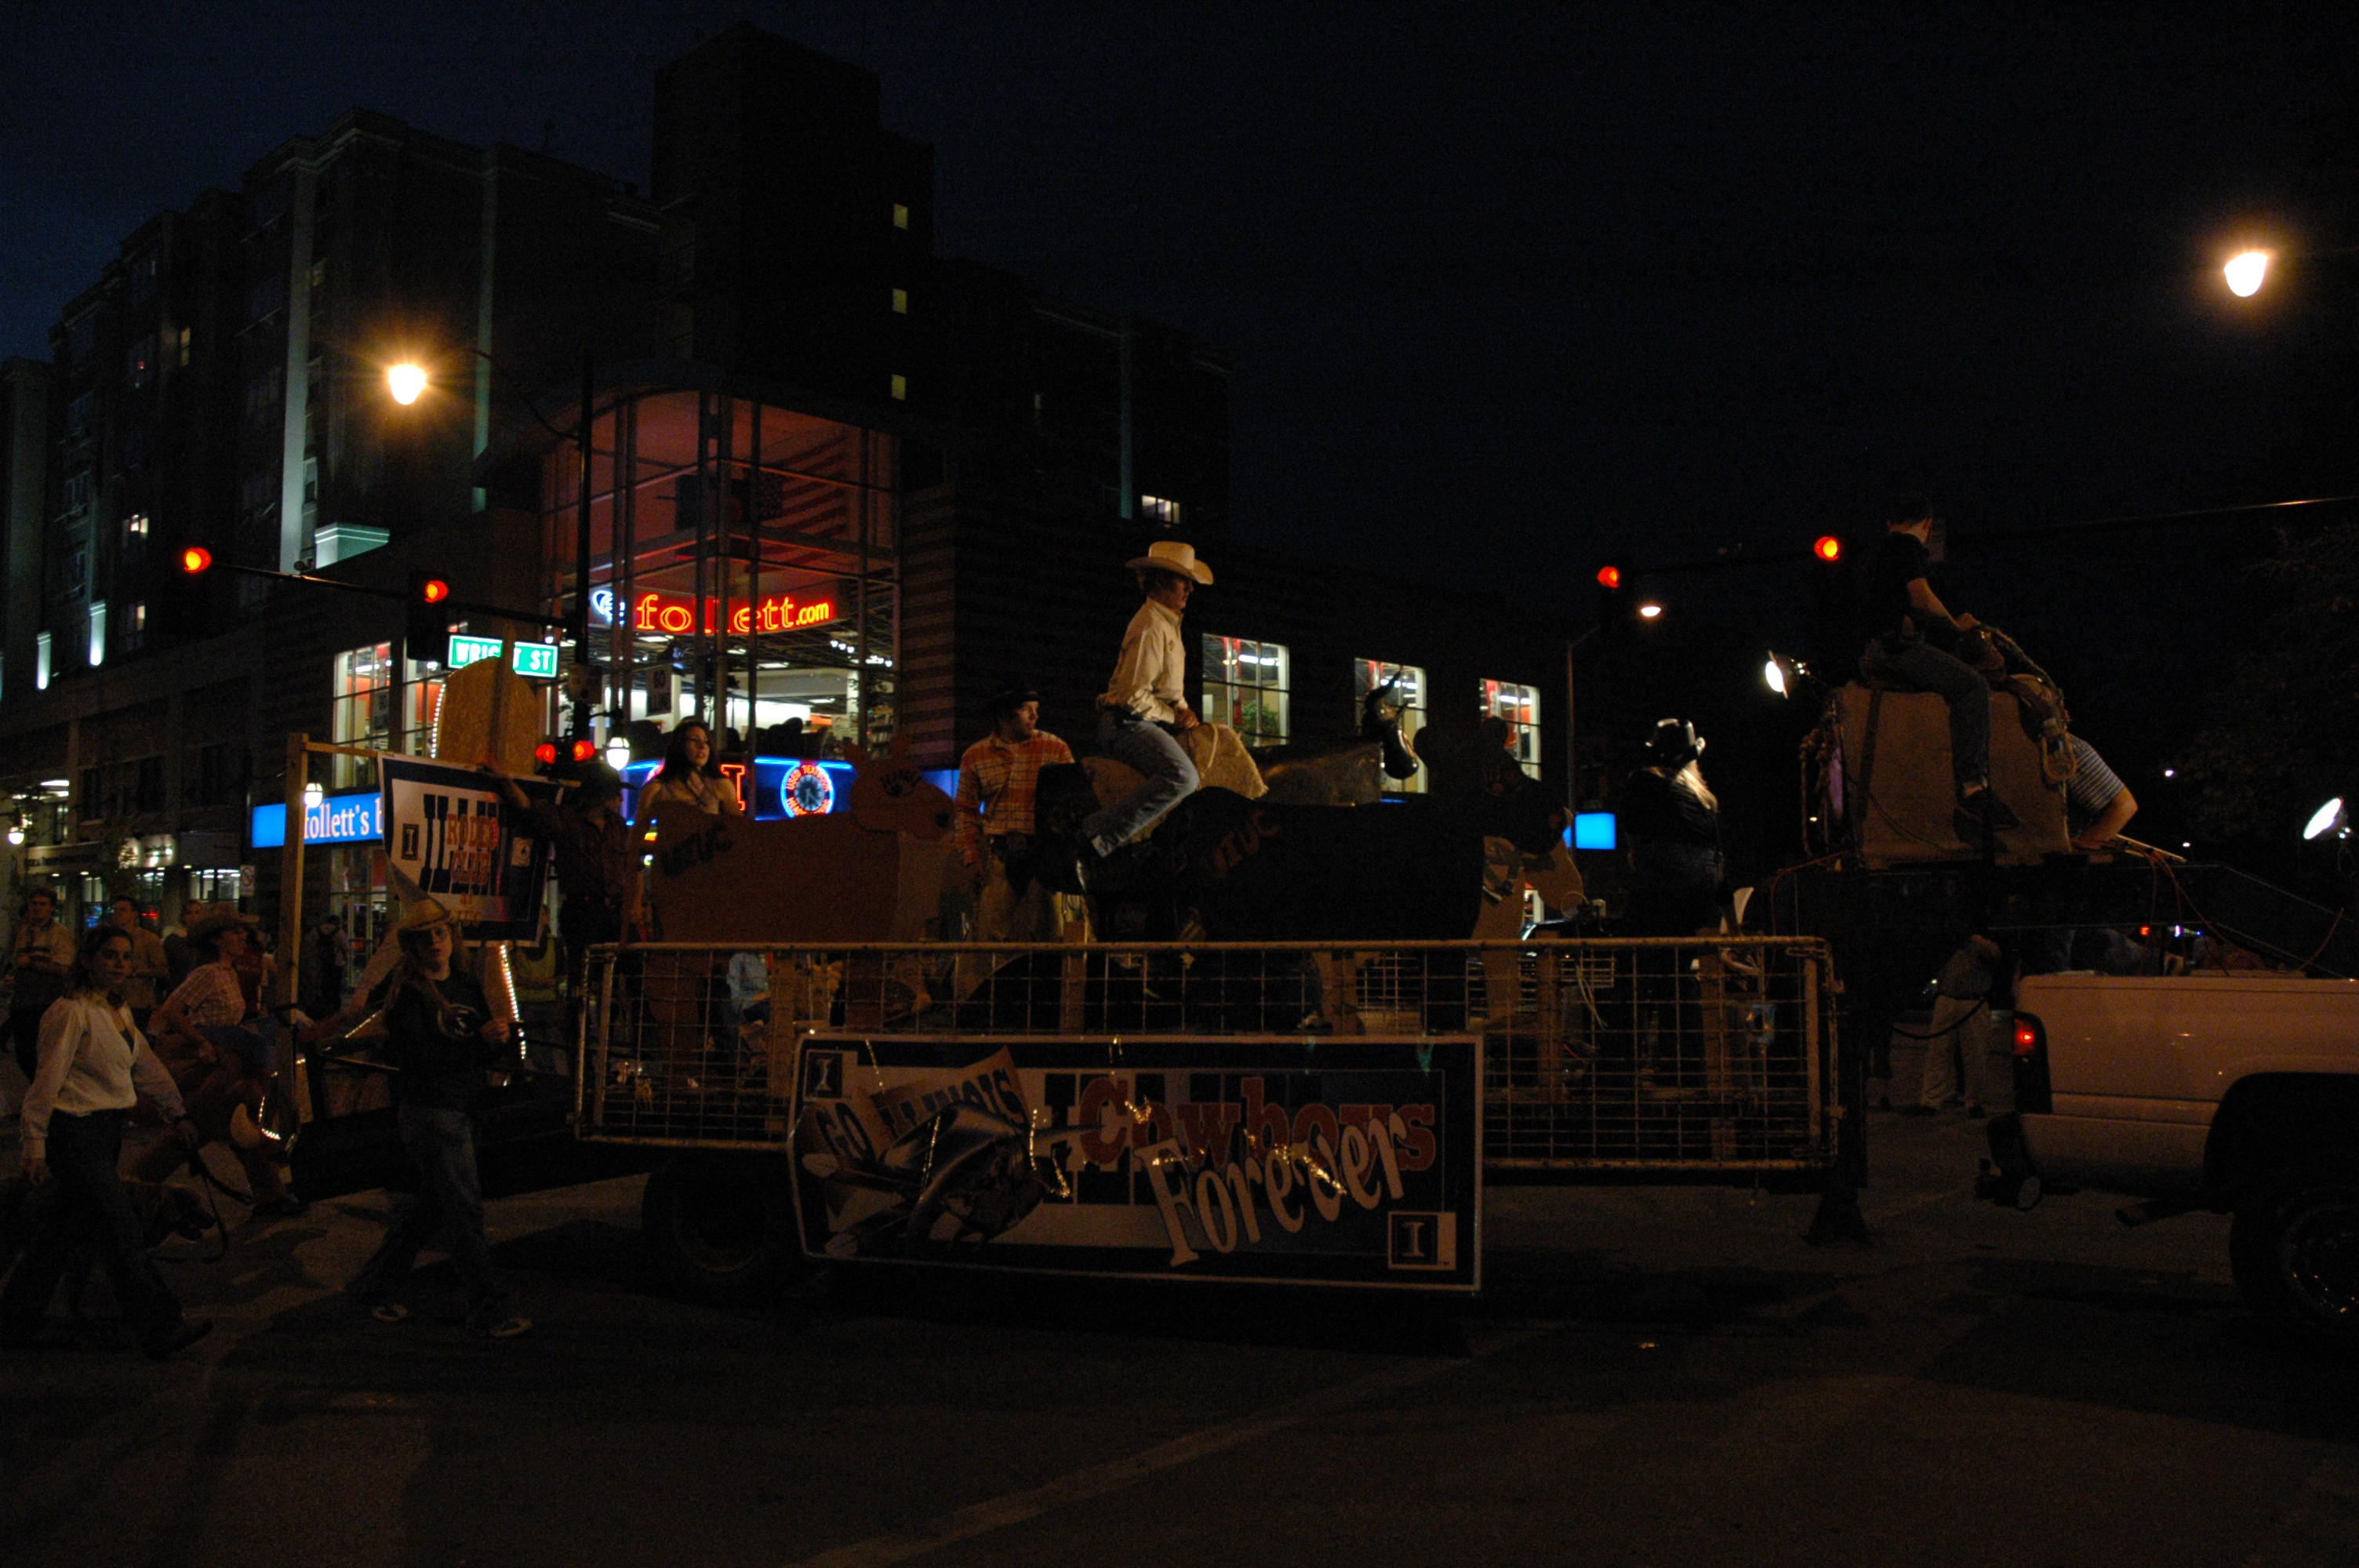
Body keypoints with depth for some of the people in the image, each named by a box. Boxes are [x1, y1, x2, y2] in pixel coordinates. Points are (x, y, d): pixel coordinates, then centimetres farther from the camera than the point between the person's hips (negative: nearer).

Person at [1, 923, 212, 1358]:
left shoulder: (119, 1012, 13)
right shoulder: (71, 1012, -13)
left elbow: (148, 1067, 22)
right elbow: (46, 1082, -13)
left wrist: (179, 1115, 25)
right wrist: (35, 1148, -13)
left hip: (108, 1129, 9)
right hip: (75, 1131, -9)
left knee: (66, 1228, 14)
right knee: (121, 1231, -8)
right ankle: (160, 1329, -6)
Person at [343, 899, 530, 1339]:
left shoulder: (468, 987, 11)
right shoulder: (409, 994, -9)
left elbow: (488, 1057, 12)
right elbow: (417, 1056, -20)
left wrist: (499, 1041, -10)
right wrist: (477, 1041, -21)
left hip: (461, 1110, 8)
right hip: (427, 1109, -8)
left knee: (429, 1203, 17)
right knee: (464, 1208, -7)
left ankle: (376, 1286, 33)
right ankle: (489, 1311, -2)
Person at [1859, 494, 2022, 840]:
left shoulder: (1877, 553, 31)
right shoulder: (1907, 546, 2)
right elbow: (1920, 597, -8)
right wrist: (1955, 624, 7)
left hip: (1872, 656, 10)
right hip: (1897, 644, -10)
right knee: (1972, 685, -22)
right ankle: (1972, 787, -35)